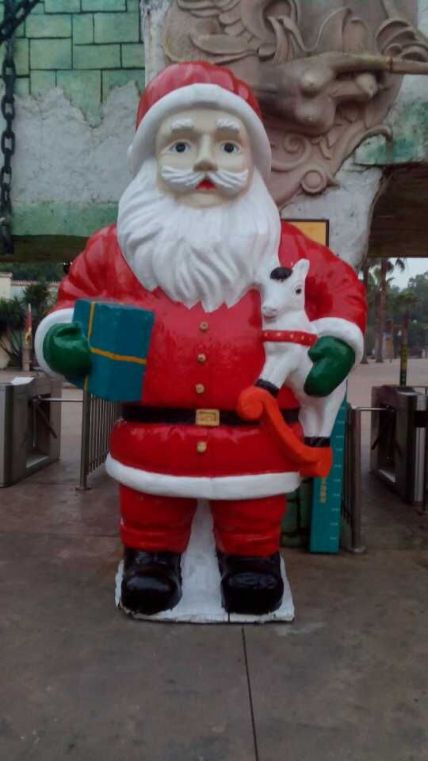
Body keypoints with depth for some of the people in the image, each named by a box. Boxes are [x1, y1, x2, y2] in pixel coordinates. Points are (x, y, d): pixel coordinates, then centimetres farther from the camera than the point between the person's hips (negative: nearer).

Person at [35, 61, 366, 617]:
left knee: (253, 522, 17)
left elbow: (338, 284, 9)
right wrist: (62, 335, -7)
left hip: (255, 432, 0)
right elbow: (78, 292, 12)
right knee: (149, 518, 18)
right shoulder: (119, 245, 0)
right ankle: (151, 554, 44)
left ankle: (252, 557, 42)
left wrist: (336, 342, -6)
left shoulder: (281, 245, -1)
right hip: (154, 429, 1)